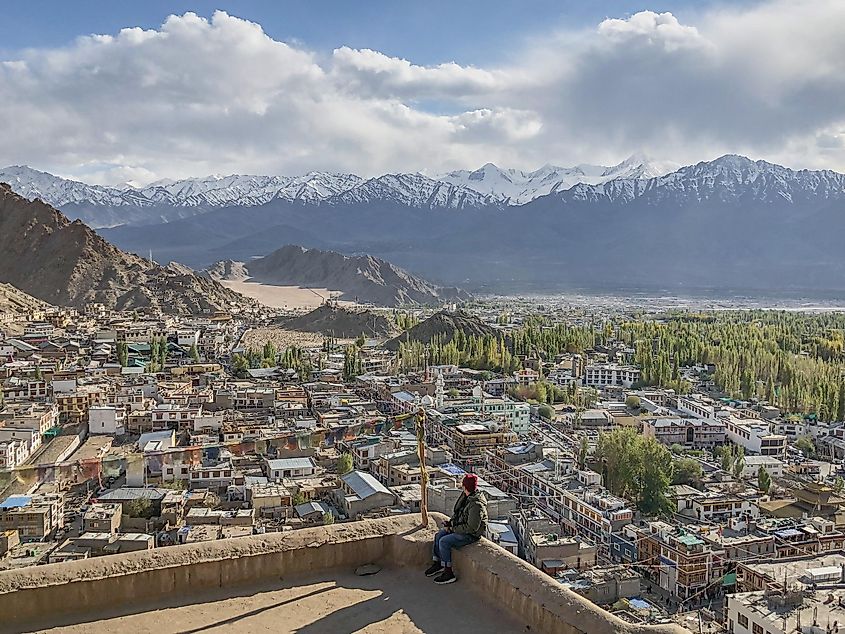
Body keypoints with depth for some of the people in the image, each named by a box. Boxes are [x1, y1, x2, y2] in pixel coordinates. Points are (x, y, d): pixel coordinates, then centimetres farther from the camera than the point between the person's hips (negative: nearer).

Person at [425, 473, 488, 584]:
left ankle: (449, 573, -9)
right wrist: (450, 522, 0)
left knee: (444, 541, -19)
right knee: (438, 535, 7)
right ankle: (437, 564, 20)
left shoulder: (476, 505, -30)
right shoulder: (465, 496, 0)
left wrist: (453, 528, -19)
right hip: (461, 527, 10)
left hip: (471, 534, -10)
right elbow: (458, 512, 16)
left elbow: (471, 528, -28)